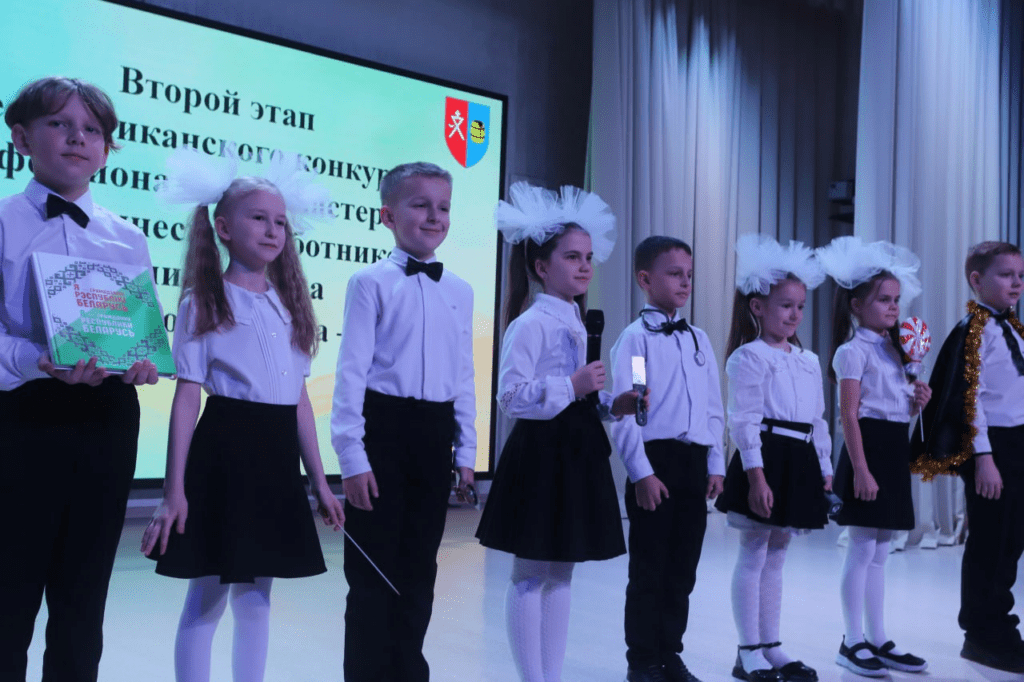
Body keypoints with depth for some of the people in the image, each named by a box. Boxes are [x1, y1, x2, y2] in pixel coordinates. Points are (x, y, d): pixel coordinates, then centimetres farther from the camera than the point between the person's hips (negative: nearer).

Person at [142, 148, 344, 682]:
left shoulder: (289, 306, 12)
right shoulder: (203, 302, -3)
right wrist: (174, 490, -13)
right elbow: (187, 398, -8)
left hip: (278, 455, 5)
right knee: (207, 597, 2)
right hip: (225, 449, -5)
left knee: (256, 596, 13)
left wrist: (319, 481, 12)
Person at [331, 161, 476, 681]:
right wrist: (352, 455, -12)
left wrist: (465, 449, 10)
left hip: (436, 434, 5)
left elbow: (464, 377, 13)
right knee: (373, 568, 3)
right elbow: (351, 372, -8)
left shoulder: (459, 291, 10)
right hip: (383, 427, -5)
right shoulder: (372, 282, -5)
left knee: (419, 566, 14)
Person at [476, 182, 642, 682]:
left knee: (561, 572, 14)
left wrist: (612, 405, 6)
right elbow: (511, 397, -20)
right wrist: (572, 386, -23)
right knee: (531, 575, 1)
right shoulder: (530, 324, -13)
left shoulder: (577, 324, 14)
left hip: (577, 453, 9)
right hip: (541, 453, -9)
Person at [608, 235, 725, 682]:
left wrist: (715, 464, 8)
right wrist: (641, 471, -15)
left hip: (695, 462, 6)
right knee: (648, 569, 2)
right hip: (656, 460, -6)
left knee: (682, 569, 12)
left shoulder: (699, 339, 14)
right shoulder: (635, 338, -5)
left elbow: (714, 407, 15)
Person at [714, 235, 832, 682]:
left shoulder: (809, 362, 16)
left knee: (776, 559, 14)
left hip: (801, 462, 7)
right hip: (766, 458, -7)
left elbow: (818, 423, 18)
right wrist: (756, 476, -20)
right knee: (753, 557, 1)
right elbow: (745, 421, -14)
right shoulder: (749, 357, -8)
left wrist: (826, 473, 14)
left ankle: (771, 646, 22)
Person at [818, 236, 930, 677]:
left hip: (894, 453, 8)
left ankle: (878, 641, 19)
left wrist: (916, 403, -1)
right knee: (863, 550, -3)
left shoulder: (893, 350, 16)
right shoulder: (853, 350, -9)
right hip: (868, 449, -8)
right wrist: (861, 469, -20)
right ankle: (852, 643, 6)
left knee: (879, 553, 12)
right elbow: (849, 415, -15)